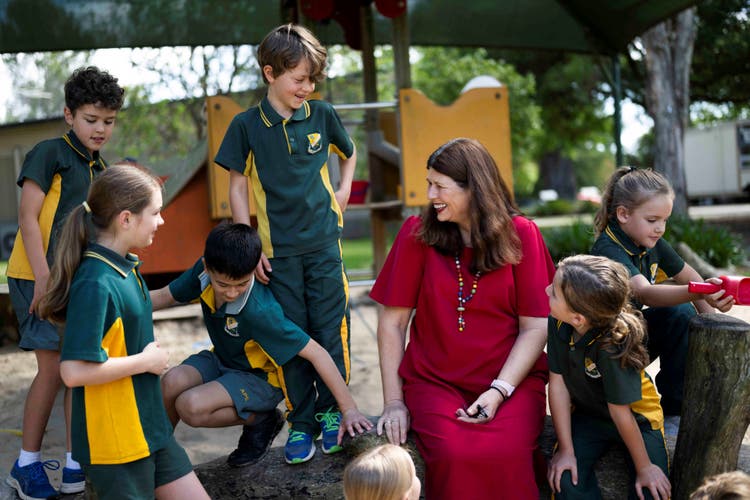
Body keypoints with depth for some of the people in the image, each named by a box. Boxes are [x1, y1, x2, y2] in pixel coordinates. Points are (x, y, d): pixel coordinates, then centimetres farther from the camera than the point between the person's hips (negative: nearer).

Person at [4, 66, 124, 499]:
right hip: (39, 277, -7)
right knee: (53, 369, -6)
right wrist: (43, 276, -19)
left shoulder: (99, 169, 14)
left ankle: (77, 465, 16)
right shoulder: (50, 153, -8)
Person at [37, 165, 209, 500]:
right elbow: (74, 371, -29)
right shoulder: (96, 284, -23)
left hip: (149, 428, 9)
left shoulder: (125, 268, 4)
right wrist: (146, 361, -18)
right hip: (114, 442, -9)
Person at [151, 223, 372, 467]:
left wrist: (349, 410, -30)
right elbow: (163, 296, -1)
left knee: (190, 406, -28)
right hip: (221, 360, 5)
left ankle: (261, 420, -3)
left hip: (260, 378, -5)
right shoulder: (203, 272, -18)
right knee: (171, 382, -25)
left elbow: (316, 353, -32)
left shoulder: (259, 311, -34)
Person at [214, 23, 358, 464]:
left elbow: (349, 153, 22)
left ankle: (331, 411, 20)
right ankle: (300, 422, 17)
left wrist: (344, 190, 8)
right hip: (278, 250, -1)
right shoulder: (247, 125, -2)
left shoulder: (323, 115, 2)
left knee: (330, 329, 3)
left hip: (324, 244, 1)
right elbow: (237, 186, 1)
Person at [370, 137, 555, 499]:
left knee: (504, 456, -30)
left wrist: (499, 390, -14)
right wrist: (393, 400, -3)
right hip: (434, 381, 0)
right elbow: (393, 321, 2)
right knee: (453, 456, -30)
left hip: (512, 379, 0)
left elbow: (535, 326, -3)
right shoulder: (417, 233, 0)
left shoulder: (520, 234, -1)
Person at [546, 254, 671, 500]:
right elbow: (558, 384, -15)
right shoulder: (557, 323, -22)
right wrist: (566, 449, -11)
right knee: (565, 480, -18)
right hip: (587, 413, 4)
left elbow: (620, 411, -26)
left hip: (637, 417, -4)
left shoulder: (612, 345, -36)